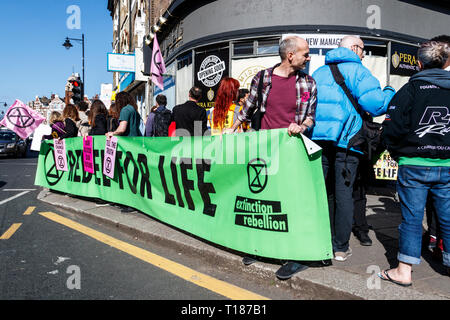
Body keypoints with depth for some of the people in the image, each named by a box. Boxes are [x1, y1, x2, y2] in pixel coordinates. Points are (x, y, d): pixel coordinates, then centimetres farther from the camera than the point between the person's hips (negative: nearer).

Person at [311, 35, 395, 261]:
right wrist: (390, 92, 11)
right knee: (343, 194, 1)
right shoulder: (357, 71, 0)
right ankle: (341, 248, 8)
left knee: (324, 191, 12)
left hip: (318, 139, 5)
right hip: (345, 140, -5)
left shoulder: (318, 73, 19)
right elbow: (376, 104, -8)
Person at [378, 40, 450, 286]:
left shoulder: (410, 89, -6)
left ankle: (404, 270, 8)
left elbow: (393, 128, -11)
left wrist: (397, 153, 3)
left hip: (414, 165, -3)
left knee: (411, 217, 2)